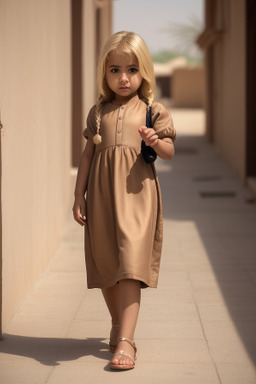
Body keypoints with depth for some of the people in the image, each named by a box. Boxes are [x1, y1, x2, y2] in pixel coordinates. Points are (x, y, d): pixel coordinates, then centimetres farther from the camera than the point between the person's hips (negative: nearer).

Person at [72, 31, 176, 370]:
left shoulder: (152, 110, 5)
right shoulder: (98, 112, 12)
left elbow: (169, 152, 3)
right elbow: (88, 155, 12)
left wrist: (155, 141, -19)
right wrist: (78, 196, 7)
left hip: (136, 192, -3)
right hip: (101, 192, 3)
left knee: (130, 263, -12)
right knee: (106, 264, 9)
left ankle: (125, 340, -14)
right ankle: (118, 325, 28)